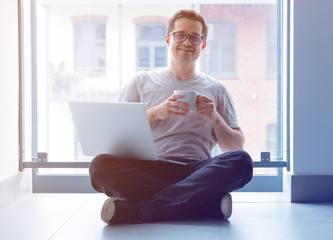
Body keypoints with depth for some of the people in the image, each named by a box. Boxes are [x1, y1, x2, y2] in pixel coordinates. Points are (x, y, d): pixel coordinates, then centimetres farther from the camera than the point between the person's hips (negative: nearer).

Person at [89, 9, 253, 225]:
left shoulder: (217, 89, 19)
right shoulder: (142, 81, 18)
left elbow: (236, 148, 15)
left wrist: (214, 118, -3)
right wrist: (155, 113, -5)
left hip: (196, 173, 1)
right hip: (147, 170, 0)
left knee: (242, 161, -31)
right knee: (101, 165, -31)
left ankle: (134, 211, -34)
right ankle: (210, 204, -29)